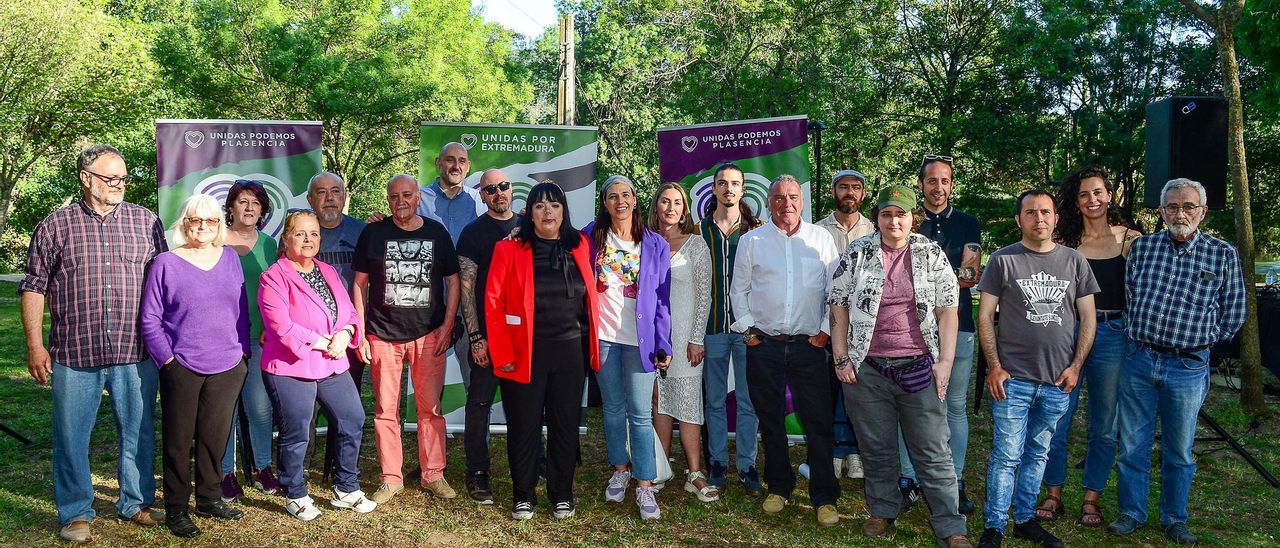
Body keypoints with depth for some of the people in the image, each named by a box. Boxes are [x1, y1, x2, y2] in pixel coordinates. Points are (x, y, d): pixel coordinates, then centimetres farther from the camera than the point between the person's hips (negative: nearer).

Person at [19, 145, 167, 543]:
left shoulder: (146, 222, 6)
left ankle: (136, 502, 26)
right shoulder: (55, 226, 3)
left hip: (136, 354, 1)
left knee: (138, 432, 10)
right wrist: (35, 346, -2)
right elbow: (34, 287, 4)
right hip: (73, 356, -1)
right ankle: (75, 513, 21)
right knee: (71, 436, 7)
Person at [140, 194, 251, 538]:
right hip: (182, 368, -3)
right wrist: (167, 358, -9)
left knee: (215, 437, 13)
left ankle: (208, 499, 28)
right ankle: (176, 509, 18)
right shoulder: (165, 264, -4)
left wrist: (243, 352, 8)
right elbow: (149, 319, -3)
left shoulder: (230, 259, 7)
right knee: (178, 441, 7)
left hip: (226, 368, 3)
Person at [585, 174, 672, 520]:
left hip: (639, 339, -1)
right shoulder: (591, 237, 4)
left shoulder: (655, 245, 2)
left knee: (640, 413, -4)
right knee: (613, 408, 12)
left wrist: (663, 344, -2)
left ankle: (644, 485, 0)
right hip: (602, 335, 1)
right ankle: (620, 469, 27)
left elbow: (662, 298, 2)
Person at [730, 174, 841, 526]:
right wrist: (747, 329, 2)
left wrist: (826, 329, -1)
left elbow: (835, 290, 6)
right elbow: (739, 290, 10)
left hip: (809, 345, -1)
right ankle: (778, 488, 25)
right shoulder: (751, 241, 6)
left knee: (819, 423, -1)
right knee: (771, 421, 11)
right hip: (764, 345, 1)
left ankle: (825, 498, 8)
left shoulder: (821, 239, 5)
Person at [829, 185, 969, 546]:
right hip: (867, 369, 1)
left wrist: (945, 360, -4)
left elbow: (947, 310, 3)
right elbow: (839, 308, 5)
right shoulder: (857, 254, 2)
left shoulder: (931, 254, 3)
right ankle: (883, 512, 29)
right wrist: (841, 358, -1)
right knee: (877, 449, 12)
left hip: (920, 367, 0)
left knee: (934, 453, 1)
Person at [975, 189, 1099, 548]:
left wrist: (1076, 366, 0)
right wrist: (994, 367, -7)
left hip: (1058, 382, 3)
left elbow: (1088, 317, 9)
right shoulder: (1003, 260, -2)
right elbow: (985, 316, -1)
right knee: (1006, 455, -1)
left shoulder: (1074, 261, 6)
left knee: (1037, 454, 13)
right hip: (1013, 378, -3)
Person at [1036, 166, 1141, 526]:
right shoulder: (1064, 240, 4)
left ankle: (1092, 498, 21)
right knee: (1057, 418, 4)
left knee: (1104, 425, 8)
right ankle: (1053, 493, 18)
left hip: (1111, 334, 0)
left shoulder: (1130, 239, 2)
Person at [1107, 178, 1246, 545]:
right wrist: (1140, 333, 9)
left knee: (1179, 452, 11)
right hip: (1139, 360, 1)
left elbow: (1233, 315, 7)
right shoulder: (1142, 247, 4)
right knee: (1133, 445, 7)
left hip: (1188, 367, -1)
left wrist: (1200, 338, 5)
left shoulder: (1223, 255, 0)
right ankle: (1132, 513, 21)